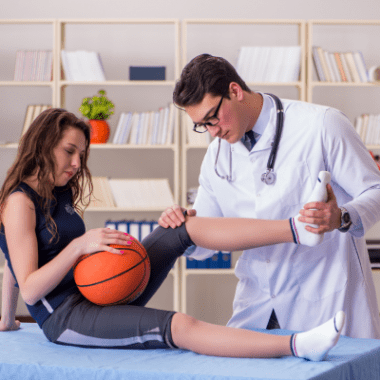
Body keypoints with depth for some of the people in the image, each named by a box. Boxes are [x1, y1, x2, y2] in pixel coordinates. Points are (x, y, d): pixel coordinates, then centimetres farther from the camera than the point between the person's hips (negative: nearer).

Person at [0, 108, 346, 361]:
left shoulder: (62, 194, 16)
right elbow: (30, 290, -18)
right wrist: (80, 245, -25)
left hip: (97, 293, 9)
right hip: (64, 318, -9)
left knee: (186, 229, -6)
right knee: (178, 327, -31)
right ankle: (297, 347, -46)